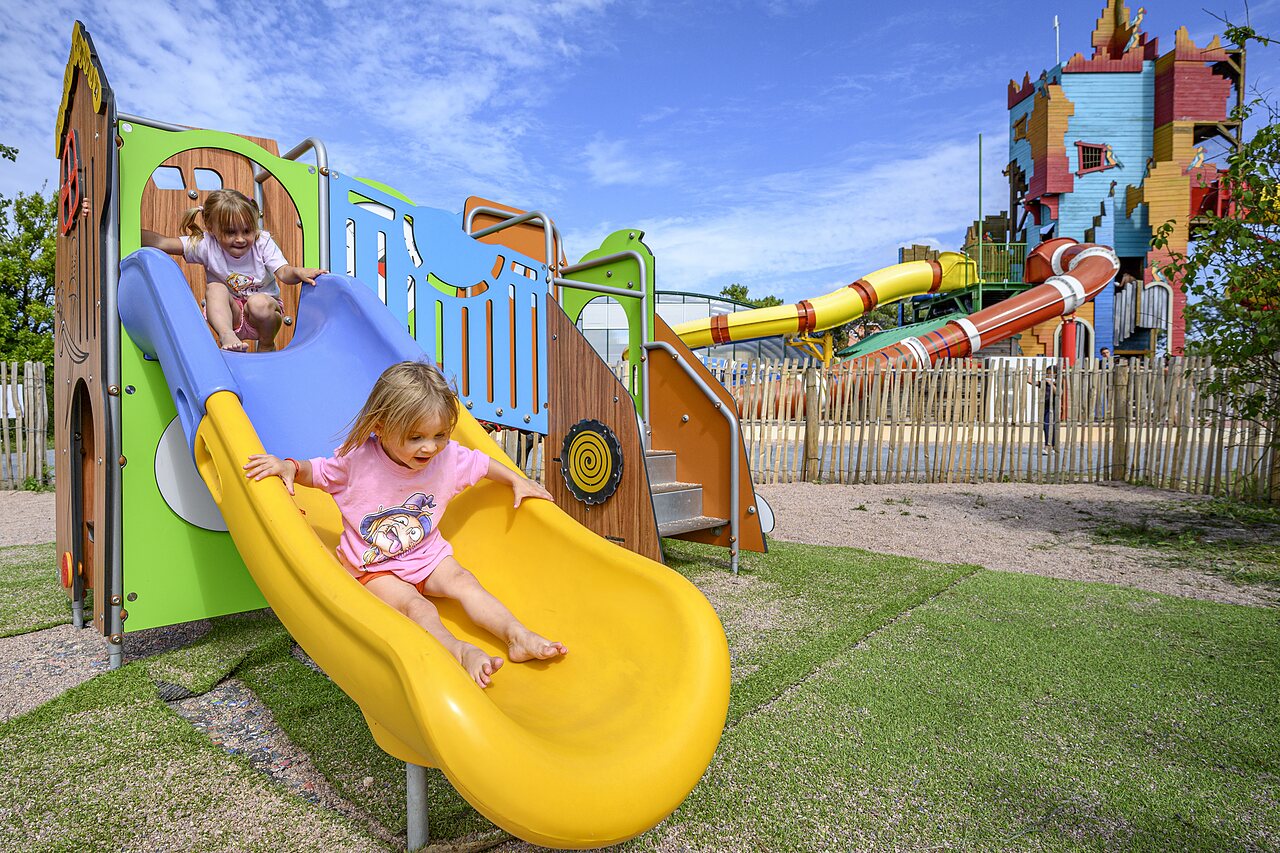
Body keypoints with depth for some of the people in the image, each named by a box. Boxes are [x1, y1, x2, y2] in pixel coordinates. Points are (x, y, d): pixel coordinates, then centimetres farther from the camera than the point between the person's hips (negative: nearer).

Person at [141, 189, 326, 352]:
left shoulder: (263, 243, -10)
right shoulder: (205, 245, -7)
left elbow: (283, 272, -21)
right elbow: (161, 242, -11)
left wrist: (298, 272, -43)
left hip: (262, 313, -1)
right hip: (228, 314, 1)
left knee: (259, 303, -33)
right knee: (215, 288, -24)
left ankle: (267, 345, -7)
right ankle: (226, 335, -38)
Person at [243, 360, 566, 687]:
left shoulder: (449, 457, -10)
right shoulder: (358, 459, -16)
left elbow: (482, 463, 10)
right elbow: (317, 472, 0)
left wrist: (517, 480, 6)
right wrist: (289, 466, -19)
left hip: (429, 555, 3)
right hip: (375, 568, -3)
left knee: (463, 581, -22)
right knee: (416, 606, -28)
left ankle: (517, 635, -31)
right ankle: (460, 651, -47)